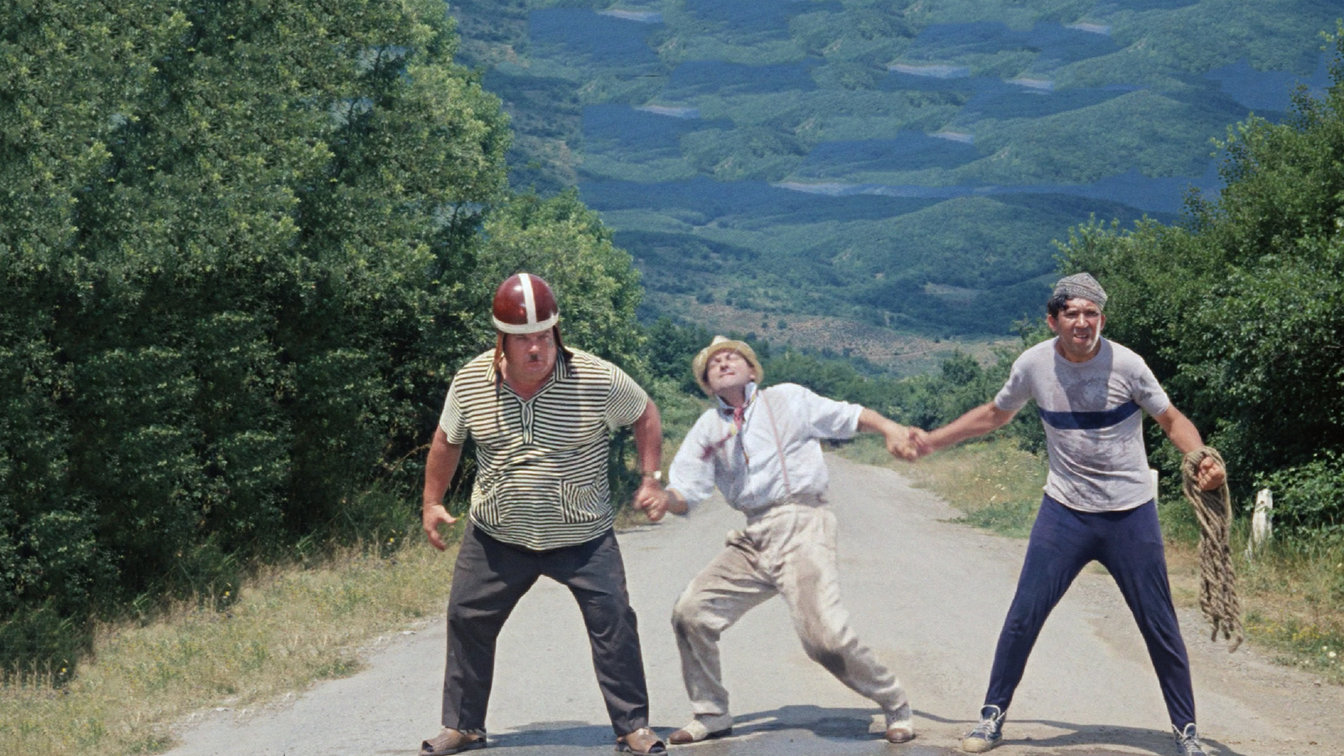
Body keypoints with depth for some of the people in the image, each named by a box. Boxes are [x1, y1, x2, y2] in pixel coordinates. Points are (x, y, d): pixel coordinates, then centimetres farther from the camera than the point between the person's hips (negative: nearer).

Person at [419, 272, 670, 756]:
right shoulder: (471, 382, -9)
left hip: (583, 538, -2)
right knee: (467, 620, 7)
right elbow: (447, 440, 10)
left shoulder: (598, 379, -17)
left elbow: (644, 413, 2)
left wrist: (651, 481, -4)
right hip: (496, 536, 3)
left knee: (613, 620, -12)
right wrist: (432, 502, 12)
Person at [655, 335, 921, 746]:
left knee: (824, 634, -19)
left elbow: (849, 415, 10)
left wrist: (890, 429, -9)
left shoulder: (787, 400, 8)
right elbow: (685, 494, 6)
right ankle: (710, 716, 16)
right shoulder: (707, 429, 14)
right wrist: (660, 496, -17)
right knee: (690, 613, -2)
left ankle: (895, 706, 3)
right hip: (752, 538, 5)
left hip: (801, 524, -5)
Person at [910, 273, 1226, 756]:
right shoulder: (1034, 364, -6)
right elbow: (995, 415, 13)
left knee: (1160, 628, 3)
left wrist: (1203, 460, -23)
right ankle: (993, 715, 14)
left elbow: (1172, 420, -3)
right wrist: (931, 442, 13)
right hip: (1064, 512, 2)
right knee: (1023, 617, -3)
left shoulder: (1125, 365, -14)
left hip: (1130, 515, -2)